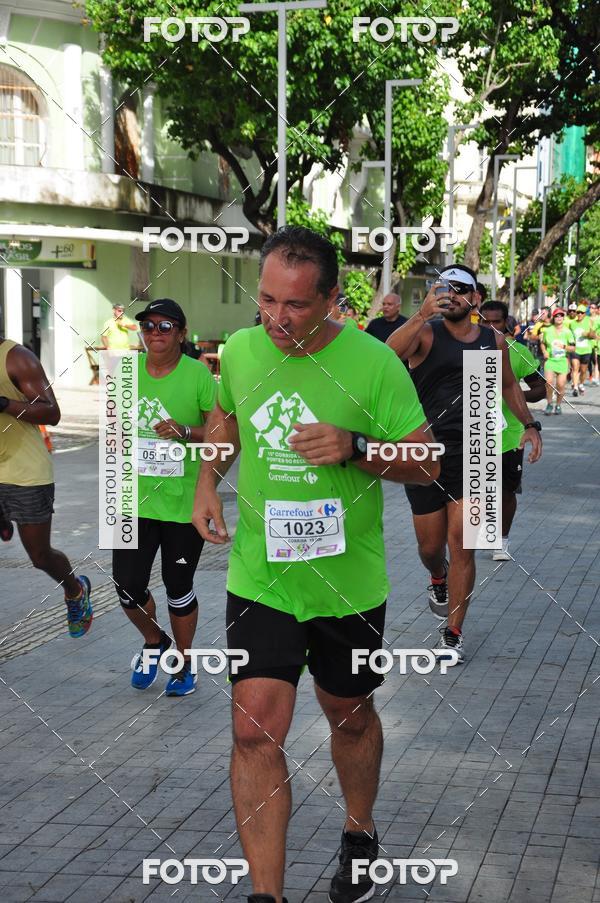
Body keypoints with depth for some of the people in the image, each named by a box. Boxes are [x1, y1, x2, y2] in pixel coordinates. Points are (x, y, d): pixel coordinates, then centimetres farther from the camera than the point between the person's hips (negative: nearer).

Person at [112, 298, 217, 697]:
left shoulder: (197, 374, -10)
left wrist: (186, 432, -23)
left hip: (184, 503, -4)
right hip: (135, 499, 4)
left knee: (178, 589, 9)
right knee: (128, 587, 3)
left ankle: (183, 663, 31)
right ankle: (154, 641, 34)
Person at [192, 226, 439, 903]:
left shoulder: (373, 363, -14)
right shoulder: (240, 351, -3)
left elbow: (428, 464, -8)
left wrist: (356, 446, -25)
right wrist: (206, 482, 2)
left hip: (347, 584, -1)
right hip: (259, 580, 2)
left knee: (349, 716, 18)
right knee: (255, 730, -8)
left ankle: (359, 834, 45)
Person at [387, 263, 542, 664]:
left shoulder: (494, 341, 6)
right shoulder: (426, 334, -6)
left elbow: (508, 384, 24)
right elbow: (388, 353, -28)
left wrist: (530, 424, 17)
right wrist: (422, 314, -39)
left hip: (471, 454, 1)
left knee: (461, 546, -6)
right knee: (430, 545, 12)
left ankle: (453, 633, 6)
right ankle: (439, 578, 48)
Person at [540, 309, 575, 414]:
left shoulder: (567, 332, 1)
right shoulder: (548, 330, 4)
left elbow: (573, 348, 3)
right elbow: (542, 343, 19)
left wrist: (564, 346, -14)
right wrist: (544, 352, 1)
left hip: (562, 361, 0)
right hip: (550, 359, 0)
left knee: (560, 385, -3)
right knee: (549, 382, -17)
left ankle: (558, 405, 19)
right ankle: (549, 404, 1)